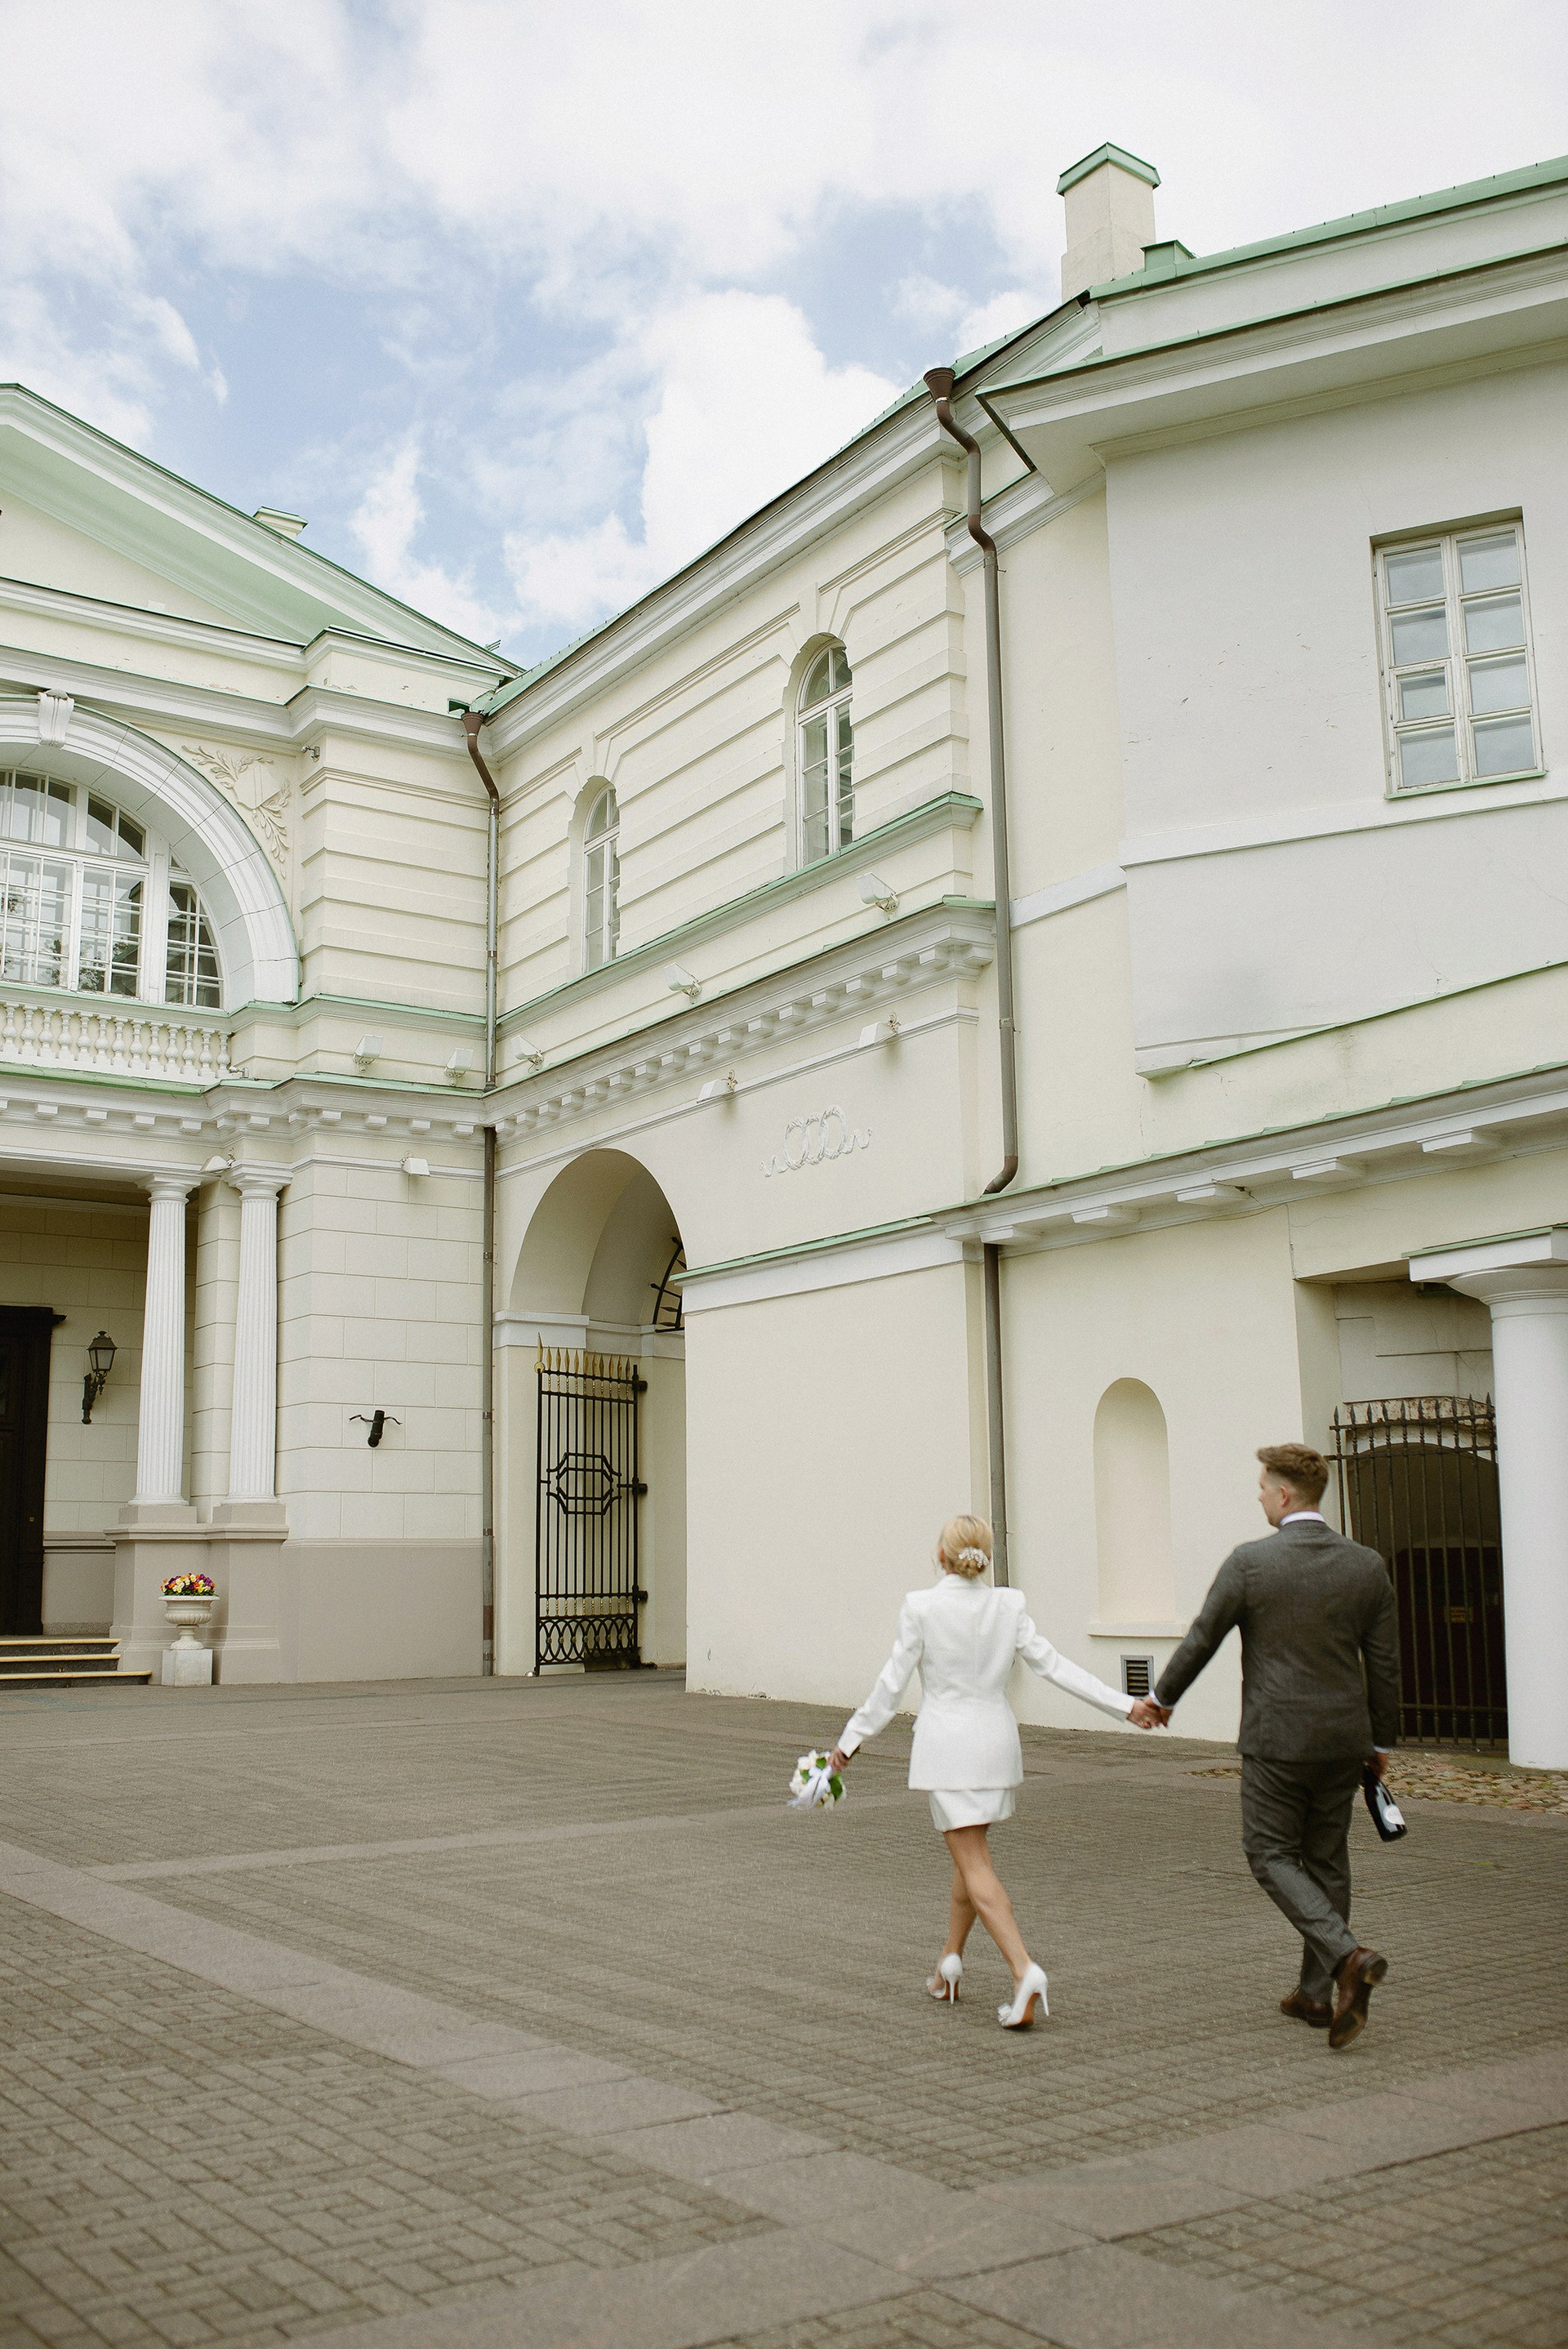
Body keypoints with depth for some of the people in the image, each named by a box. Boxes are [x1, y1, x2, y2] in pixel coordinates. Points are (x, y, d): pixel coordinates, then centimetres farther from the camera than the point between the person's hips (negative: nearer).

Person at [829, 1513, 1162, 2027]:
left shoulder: (921, 1607, -12)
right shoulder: (1008, 1605, -1)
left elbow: (892, 1683, -8)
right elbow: (1054, 1666, -2)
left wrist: (851, 1738, 3)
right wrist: (1124, 1705, 3)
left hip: (945, 1746, -5)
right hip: (996, 1740, 5)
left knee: (974, 1863, -4)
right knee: (971, 1852, 23)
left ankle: (1024, 1970, -19)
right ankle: (951, 1958, 30)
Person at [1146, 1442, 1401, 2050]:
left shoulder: (1249, 1562, -12)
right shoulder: (1367, 1566, -1)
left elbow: (1202, 1640, -3)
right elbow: (1384, 1666, 4)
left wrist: (1163, 1696, 14)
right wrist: (1381, 1742, 17)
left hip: (1277, 1738, -5)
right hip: (1343, 1738, 5)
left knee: (1271, 1854, 6)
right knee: (1326, 1860, 15)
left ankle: (1347, 1956, -13)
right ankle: (1316, 1993, 21)